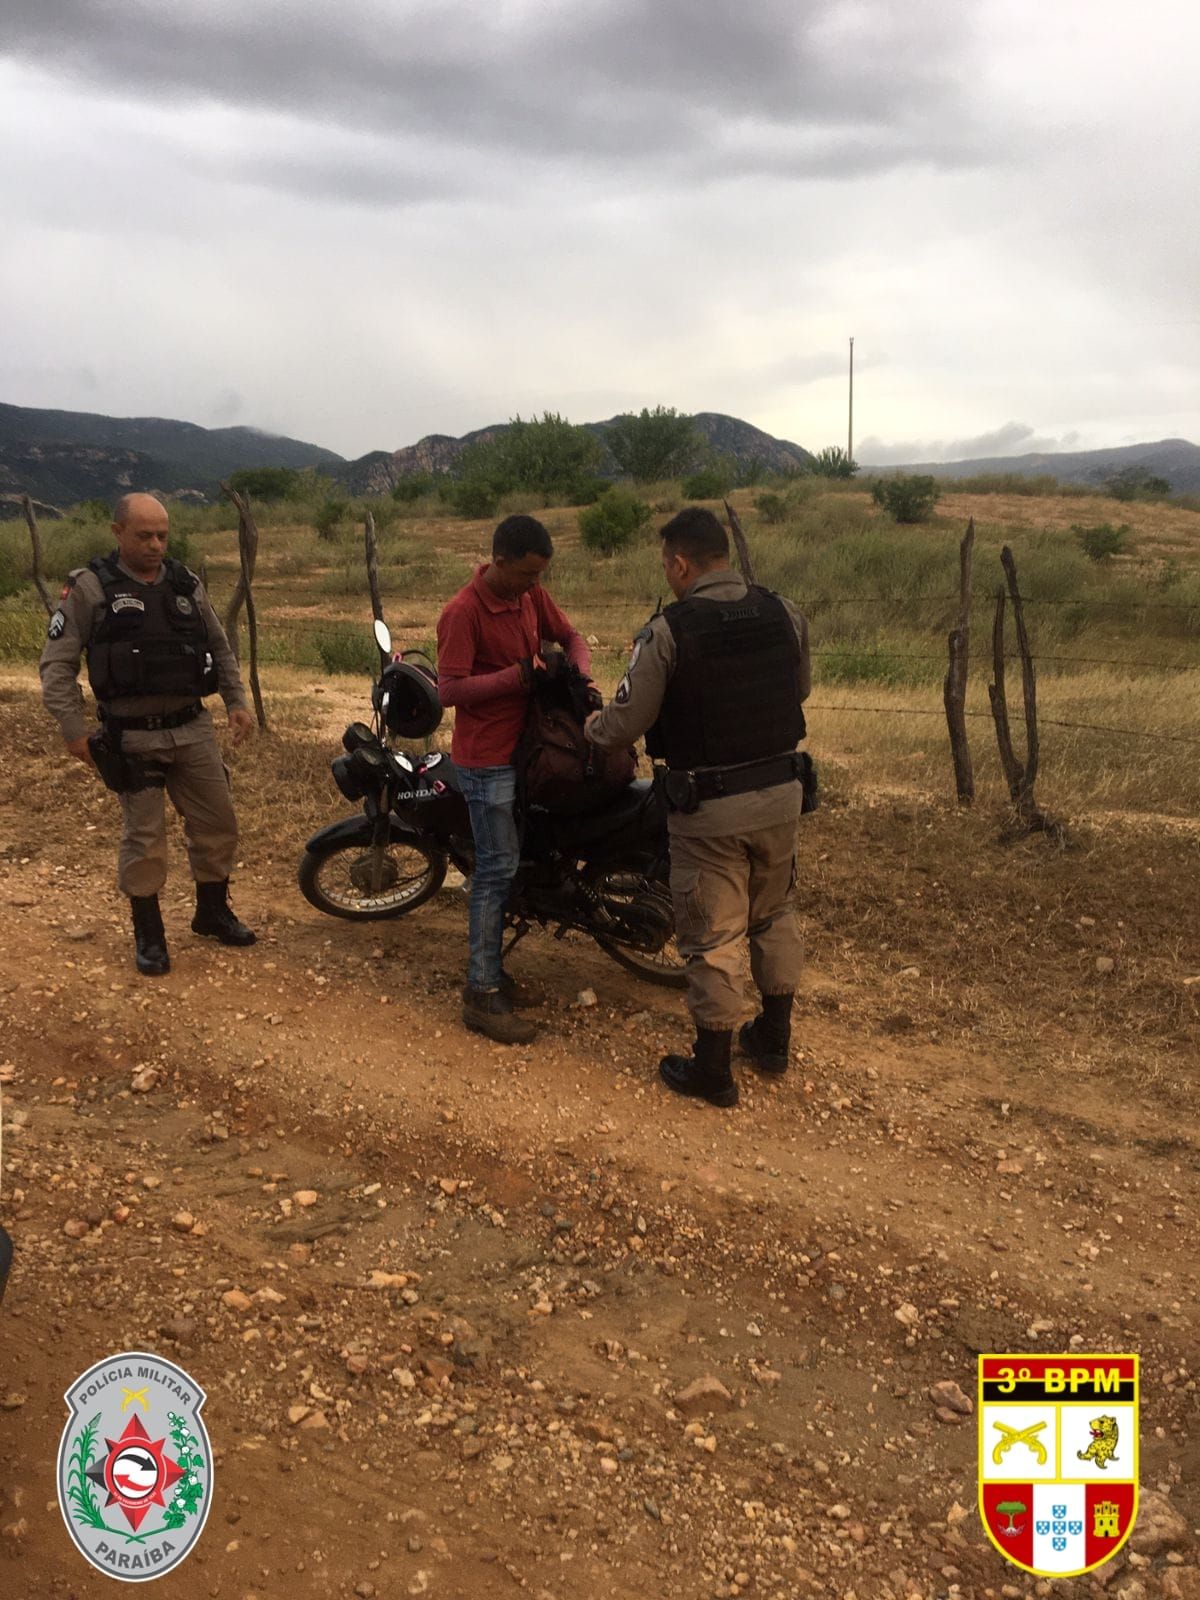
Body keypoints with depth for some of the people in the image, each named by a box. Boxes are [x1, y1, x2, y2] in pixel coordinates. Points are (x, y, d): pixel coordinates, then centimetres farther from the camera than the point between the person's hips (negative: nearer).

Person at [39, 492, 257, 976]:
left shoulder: (186, 584, 6)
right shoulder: (90, 587, -8)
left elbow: (220, 648, 18)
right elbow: (56, 664, -7)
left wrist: (237, 701, 10)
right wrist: (73, 730, -13)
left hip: (192, 728, 5)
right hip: (132, 738, -4)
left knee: (218, 826, 9)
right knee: (145, 837, 1)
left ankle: (212, 912, 29)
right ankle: (147, 933, 18)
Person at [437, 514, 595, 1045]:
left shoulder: (531, 595, 4)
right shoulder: (462, 613, -20)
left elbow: (568, 636, 15)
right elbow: (449, 690, -25)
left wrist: (583, 677, -5)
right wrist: (519, 673, -25)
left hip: (523, 749, 8)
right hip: (486, 758, -8)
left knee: (502, 863, 15)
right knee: (498, 868, -7)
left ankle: (493, 972, 27)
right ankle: (481, 994, 0)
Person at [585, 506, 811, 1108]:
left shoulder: (667, 631, -16)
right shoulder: (785, 615, -1)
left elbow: (626, 722, -12)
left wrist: (592, 725, 10)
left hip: (710, 808, -5)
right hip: (780, 792, 5)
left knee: (711, 936, 6)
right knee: (774, 916, 22)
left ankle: (712, 1070, 18)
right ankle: (774, 1038, 37)